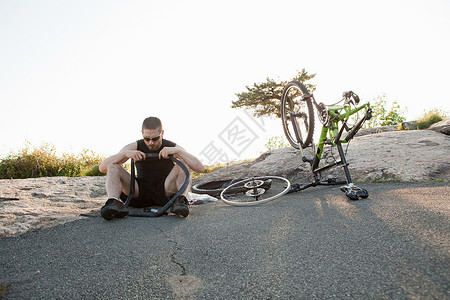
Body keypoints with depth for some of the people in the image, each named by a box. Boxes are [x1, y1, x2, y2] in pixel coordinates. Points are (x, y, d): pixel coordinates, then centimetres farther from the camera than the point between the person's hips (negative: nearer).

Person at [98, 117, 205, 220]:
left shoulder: (172, 147, -11)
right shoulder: (135, 147, -7)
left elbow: (200, 168, -23)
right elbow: (102, 168, -12)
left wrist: (178, 151, -33)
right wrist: (125, 153, -29)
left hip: (164, 192, -1)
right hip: (139, 192, 2)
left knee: (184, 163, -22)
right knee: (113, 167, -16)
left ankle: (181, 200, -41)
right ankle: (113, 202, -40)